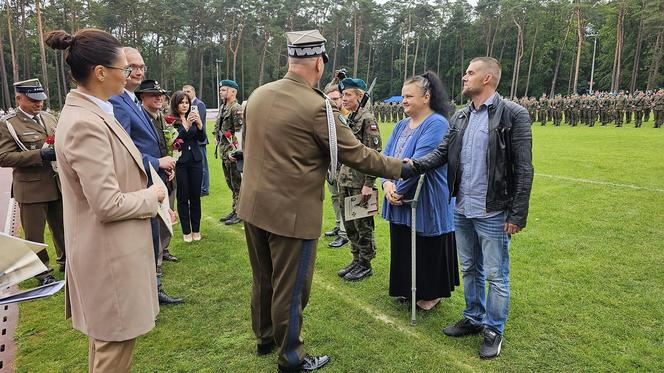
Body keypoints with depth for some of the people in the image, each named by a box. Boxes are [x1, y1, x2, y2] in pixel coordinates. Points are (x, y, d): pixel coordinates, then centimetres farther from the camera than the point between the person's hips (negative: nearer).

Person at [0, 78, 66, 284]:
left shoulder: (49, 118, 11)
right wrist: (39, 155, -22)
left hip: (58, 184, 5)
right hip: (31, 188, -5)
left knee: (62, 227, 17)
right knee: (34, 234, 7)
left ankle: (66, 261, 34)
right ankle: (42, 271, 22)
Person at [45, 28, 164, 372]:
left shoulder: (87, 112, 5)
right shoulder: (86, 124, -26)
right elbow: (108, 205, -26)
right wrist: (151, 197, -11)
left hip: (110, 248, 10)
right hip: (110, 253, -10)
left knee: (105, 338, 26)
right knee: (115, 343, 8)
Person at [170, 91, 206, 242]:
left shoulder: (193, 117, 7)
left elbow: (202, 139, 1)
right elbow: (174, 140, -16)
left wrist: (199, 123, -16)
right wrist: (187, 125, -26)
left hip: (195, 160, 4)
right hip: (180, 162, -4)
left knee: (196, 196, 7)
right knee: (183, 197, 2)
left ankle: (196, 229, 18)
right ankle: (186, 231, 12)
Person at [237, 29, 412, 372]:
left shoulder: (258, 95, 3)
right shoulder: (317, 107, -18)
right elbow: (356, 154, -13)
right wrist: (401, 168, 0)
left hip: (253, 205, 7)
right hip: (292, 212, -7)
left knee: (263, 280, 23)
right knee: (290, 289, 9)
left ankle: (264, 338, 43)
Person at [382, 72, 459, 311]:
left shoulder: (436, 124, -15)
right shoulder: (402, 125, 10)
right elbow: (386, 156, 4)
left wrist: (399, 189, -17)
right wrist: (387, 183, -13)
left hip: (426, 202, -8)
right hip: (399, 200, 8)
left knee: (426, 249, 5)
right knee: (402, 245, 16)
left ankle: (432, 293, 25)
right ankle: (406, 288, 35)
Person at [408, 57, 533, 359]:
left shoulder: (513, 115, -11)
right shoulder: (460, 117, 9)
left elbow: (523, 169, -12)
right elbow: (442, 152, 6)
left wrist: (517, 215, -15)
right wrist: (416, 164, -14)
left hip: (493, 213, -6)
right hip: (461, 210, 6)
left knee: (495, 275, 8)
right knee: (469, 269, 20)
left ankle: (494, 330, 26)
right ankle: (473, 319, 38)